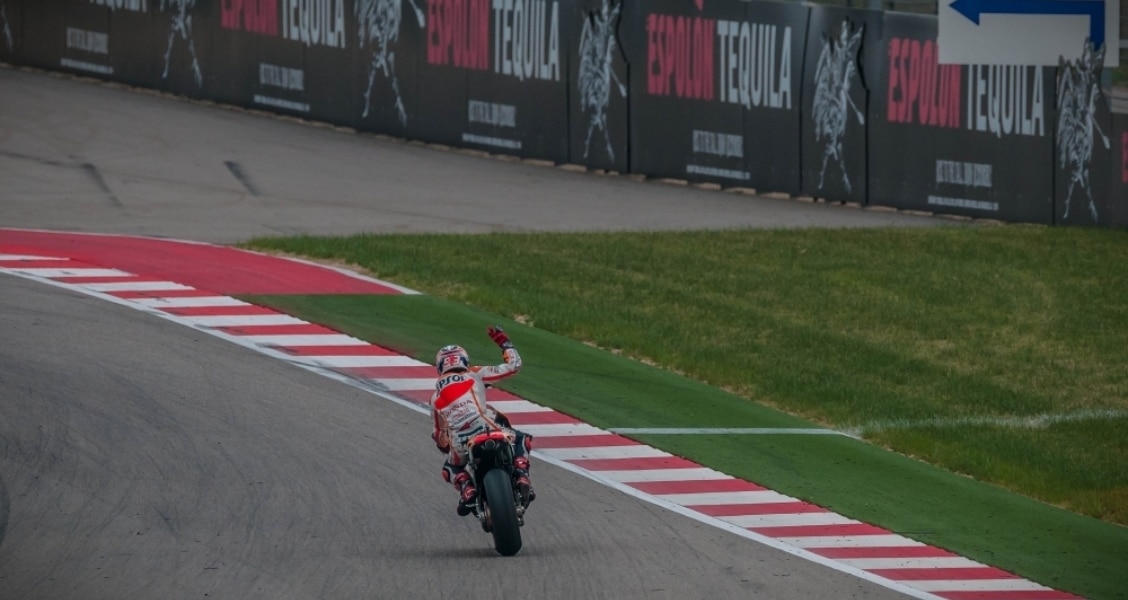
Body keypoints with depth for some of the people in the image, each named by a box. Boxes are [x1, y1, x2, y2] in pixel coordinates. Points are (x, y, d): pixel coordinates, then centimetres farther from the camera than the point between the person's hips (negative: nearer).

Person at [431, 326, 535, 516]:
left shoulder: (436, 397, 23)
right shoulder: (475, 375, 15)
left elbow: (439, 433, 33)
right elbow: (513, 366, 13)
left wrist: (444, 448, 53)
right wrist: (504, 343, 28)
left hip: (460, 446, 2)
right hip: (489, 431, -2)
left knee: (451, 469, 32)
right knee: (522, 440, 24)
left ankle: (466, 489, -1)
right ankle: (522, 477, -2)